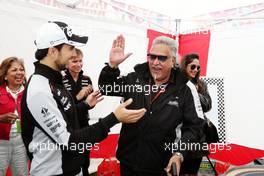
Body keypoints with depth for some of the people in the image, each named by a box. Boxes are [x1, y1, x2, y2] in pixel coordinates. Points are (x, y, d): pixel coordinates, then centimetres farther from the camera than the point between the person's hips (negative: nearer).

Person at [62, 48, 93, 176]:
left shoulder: (87, 79, 3)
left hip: (83, 124, 5)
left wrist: (89, 96, -16)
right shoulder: (60, 80, -12)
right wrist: (77, 97, -25)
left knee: (85, 159, 17)